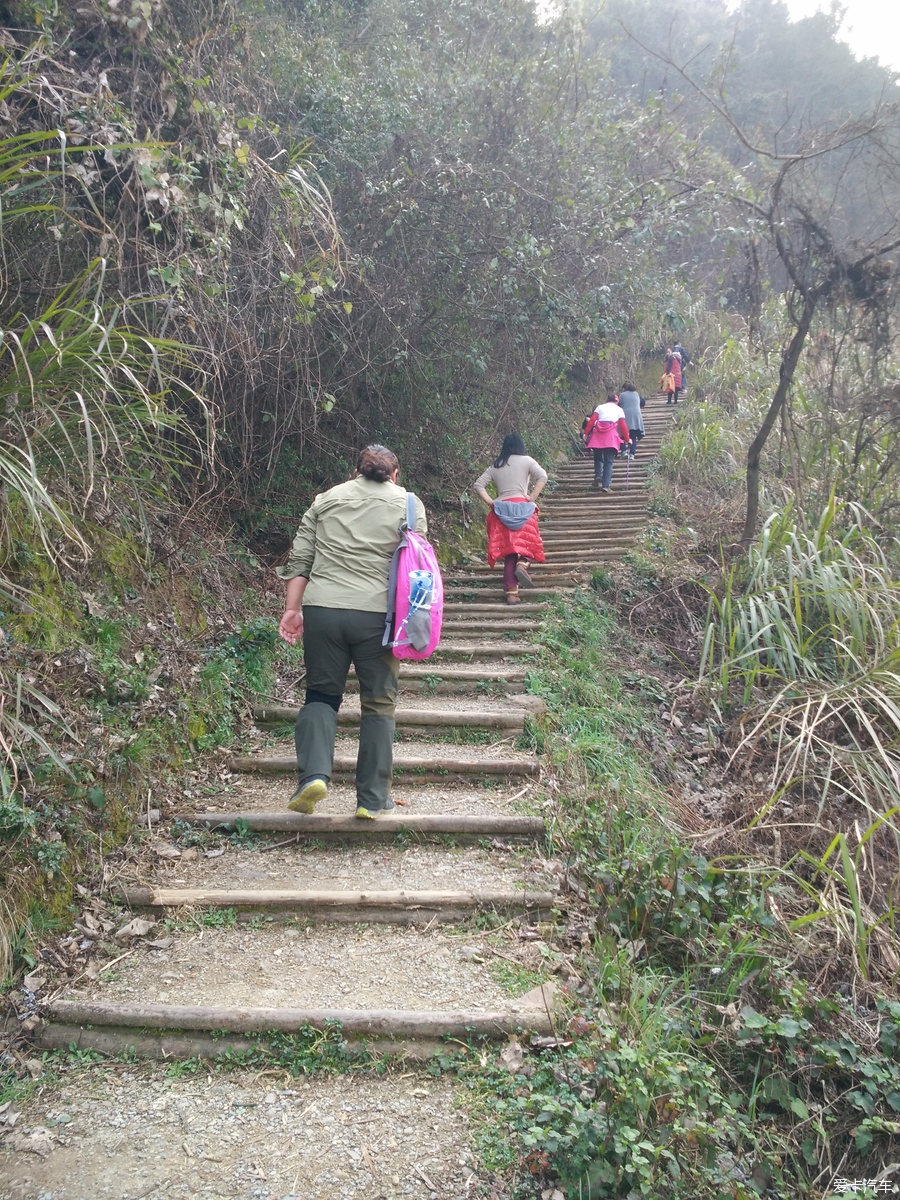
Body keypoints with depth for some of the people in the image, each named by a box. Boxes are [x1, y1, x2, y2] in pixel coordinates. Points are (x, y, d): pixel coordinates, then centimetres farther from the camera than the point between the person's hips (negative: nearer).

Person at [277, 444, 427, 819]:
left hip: (322, 609, 2)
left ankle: (313, 774, -5)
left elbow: (299, 559, 9)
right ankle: (372, 799, 10)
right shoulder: (408, 504, 11)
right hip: (377, 614, -1)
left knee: (321, 694, 15)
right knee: (378, 704, 8)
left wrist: (293, 608, 9)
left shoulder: (326, 499, 16)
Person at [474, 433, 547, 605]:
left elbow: (478, 484, 10)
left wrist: (489, 502, 6)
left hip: (501, 510, 3)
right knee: (526, 540, 8)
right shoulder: (526, 461, 6)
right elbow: (542, 476, -9)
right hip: (522, 507, -3)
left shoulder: (495, 466, 16)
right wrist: (533, 497, -6)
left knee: (508, 548, 5)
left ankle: (511, 591, -1)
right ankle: (522, 564, -26)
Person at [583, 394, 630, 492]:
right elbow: (623, 425, 10)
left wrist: (586, 433, 4)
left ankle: (598, 476, -7)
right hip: (611, 436, -1)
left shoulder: (600, 407, 20)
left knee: (598, 458, 18)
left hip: (597, 434, 1)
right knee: (609, 462, -1)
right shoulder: (619, 409, 17)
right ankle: (605, 485, -11)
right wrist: (627, 438, 17)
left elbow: (592, 420, 6)